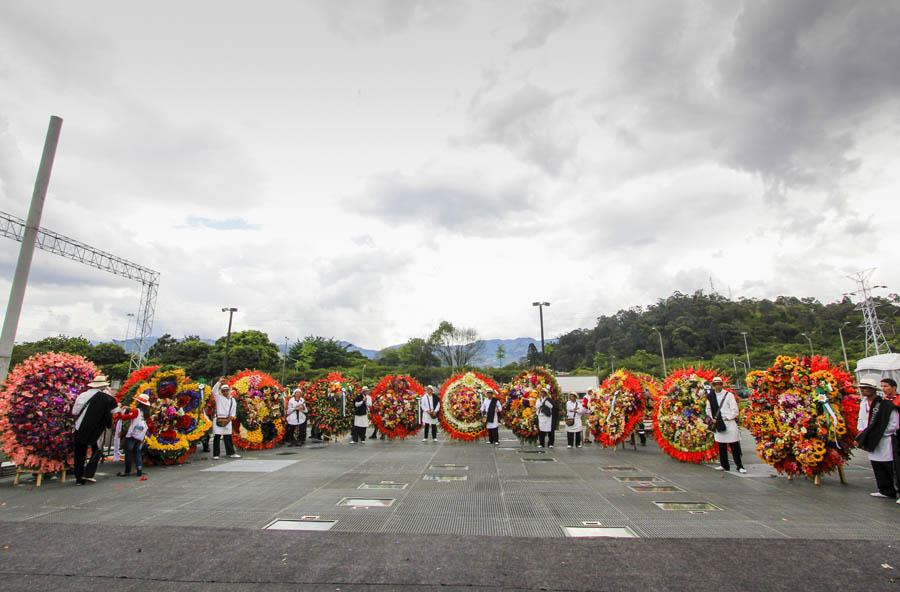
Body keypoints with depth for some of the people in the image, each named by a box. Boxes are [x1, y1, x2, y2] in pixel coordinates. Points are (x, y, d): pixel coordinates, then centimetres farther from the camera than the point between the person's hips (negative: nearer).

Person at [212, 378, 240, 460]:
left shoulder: (233, 400, 14)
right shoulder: (219, 398, 5)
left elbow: (233, 410, 11)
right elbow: (214, 391, -11)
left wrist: (232, 417, -6)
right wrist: (219, 382, -17)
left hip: (227, 420, 3)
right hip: (218, 419, -3)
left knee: (228, 437, 8)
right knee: (217, 437, -3)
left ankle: (231, 453, 13)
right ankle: (216, 454, 2)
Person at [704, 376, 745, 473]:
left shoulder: (729, 395, -4)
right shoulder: (711, 396, 7)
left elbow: (735, 410, -6)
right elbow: (708, 409, 16)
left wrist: (727, 418, -11)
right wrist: (713, 418, 3)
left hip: (729, 422, -4)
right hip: (718, 424, 4)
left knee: (735, 445, -1)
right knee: (721, 446, 10)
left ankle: (739, 466, 9)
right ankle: (724, 465, 19)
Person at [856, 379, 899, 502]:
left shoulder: (886, 404, -15)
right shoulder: (863, 403, 7)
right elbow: (861, 419, 18)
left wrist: (877, 434, -12)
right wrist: (861, 431, 4)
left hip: (886, 441, -7)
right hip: (872, 442, 7)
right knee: (877, 467, 13)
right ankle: (886, 491, 24)